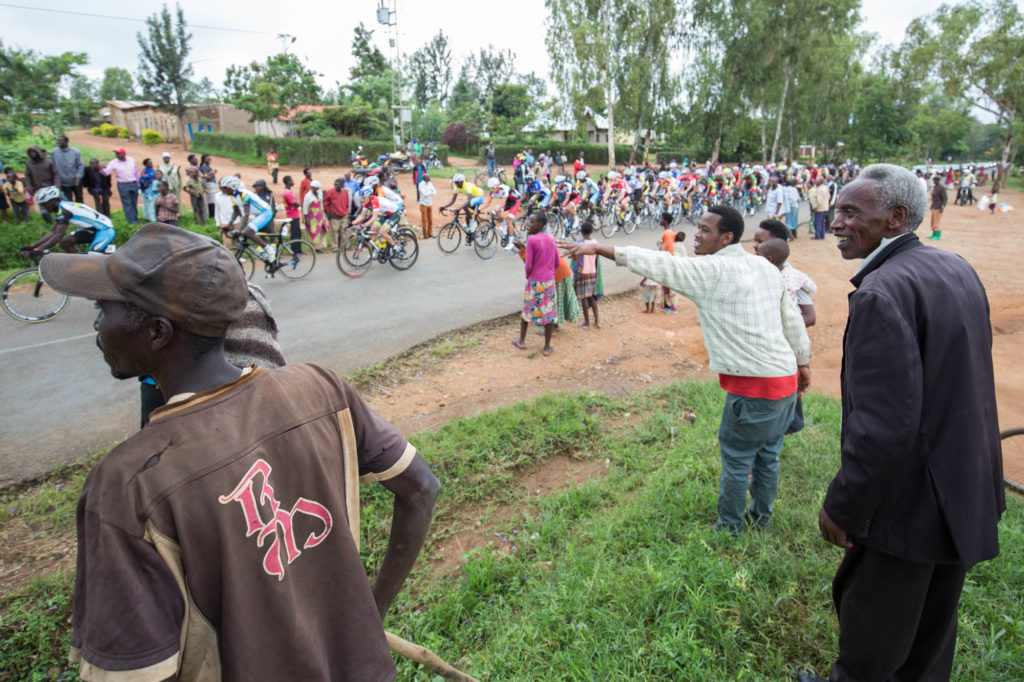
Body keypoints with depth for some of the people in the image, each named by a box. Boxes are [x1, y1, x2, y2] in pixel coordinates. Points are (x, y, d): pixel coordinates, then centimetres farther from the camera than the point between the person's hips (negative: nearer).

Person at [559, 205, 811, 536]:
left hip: (754, 385, -8)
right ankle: (760, 516, 41)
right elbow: (792, 319, 14)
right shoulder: (767, 267, 8)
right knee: (767, 454, 23)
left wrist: (598, 248, -14)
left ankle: (729, 528, 26)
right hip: (786, 377, 8)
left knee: (736, 458, 9)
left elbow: (658, 264, -18)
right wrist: (803, 361, 25)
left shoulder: (712, 271, -16)